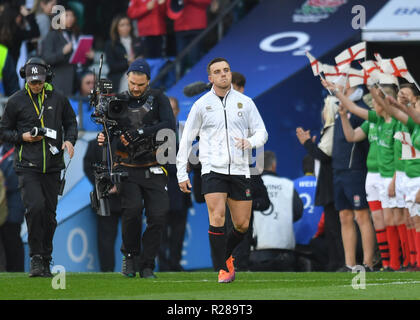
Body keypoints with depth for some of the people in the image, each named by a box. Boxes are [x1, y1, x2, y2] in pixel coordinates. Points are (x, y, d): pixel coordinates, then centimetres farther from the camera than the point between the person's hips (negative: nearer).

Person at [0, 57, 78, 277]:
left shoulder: (58, 99, 8)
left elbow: (71, 122, 19)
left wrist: (69, 140, -1)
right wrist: (23, 137, -9)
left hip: (53, 166, 3)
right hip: (27, 166, -3)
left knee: (49, 214, 5)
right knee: (35, 207, -19)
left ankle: (46, 261, 16)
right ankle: (36, 258, -11)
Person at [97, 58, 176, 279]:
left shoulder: (158, 99, 3)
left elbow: (169, 125, -13)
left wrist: (140, 133, -21)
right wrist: (103, 139, -17)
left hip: (153, 171, 0)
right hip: (127, 168, 0)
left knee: (158, 215, -9)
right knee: (132, 207, -23)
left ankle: (147, 266, 4)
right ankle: (130, 255, -1)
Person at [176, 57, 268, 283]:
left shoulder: (245, 103, 8)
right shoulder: (201, 105, 4)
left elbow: (261, 132, 10)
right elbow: (187, 139, 8)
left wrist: (250, 142, -14)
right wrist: (181, 173, 4)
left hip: (239, 171, 2)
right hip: (213, 170, -2)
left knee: (242, 225, 3)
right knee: (217, 219, -16)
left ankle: (225, 255, 32)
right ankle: (223, 269, -7)